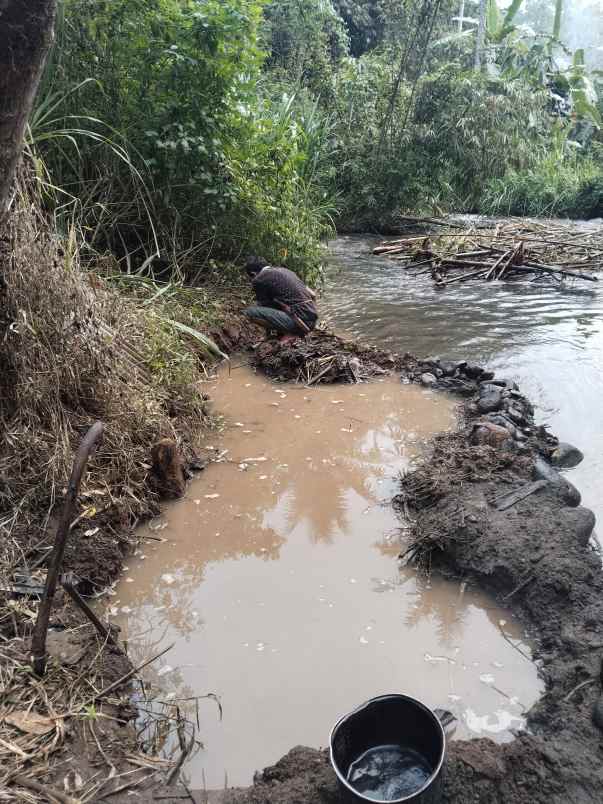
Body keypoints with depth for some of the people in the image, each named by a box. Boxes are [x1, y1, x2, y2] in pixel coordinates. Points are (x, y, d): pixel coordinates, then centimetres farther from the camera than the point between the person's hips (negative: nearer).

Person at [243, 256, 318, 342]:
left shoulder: (258, 280, -1)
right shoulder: (285, 270, 21)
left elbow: (262, 306, 13)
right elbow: (313, 295, 23)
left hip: (300, 321, -9)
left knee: (250, 312, -8)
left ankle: (290, 333, -3)